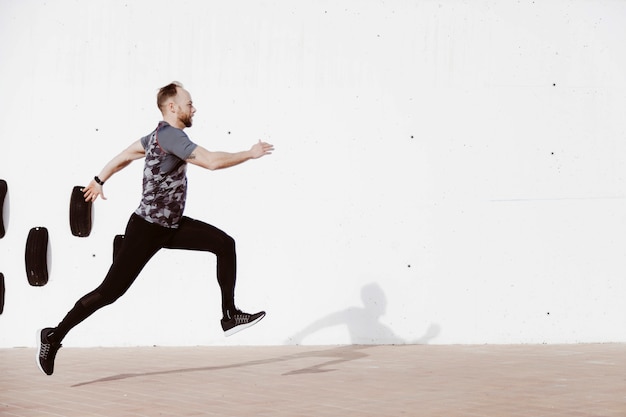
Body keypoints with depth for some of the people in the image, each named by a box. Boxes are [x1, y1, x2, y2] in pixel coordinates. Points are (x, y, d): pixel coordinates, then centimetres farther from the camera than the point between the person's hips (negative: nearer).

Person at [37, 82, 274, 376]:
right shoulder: (169, 134, -22)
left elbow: (125, 155, 20)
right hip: (146, 229, -10)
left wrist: (99, 180, 30)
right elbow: (212, 161, -31)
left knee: (224, 244, -1)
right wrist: (250, 154, -20)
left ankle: (230, 316, 4)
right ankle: (54, 336, 7)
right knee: (110, 292, -6)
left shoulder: (161, 134, 8)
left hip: (172, 226, 10)